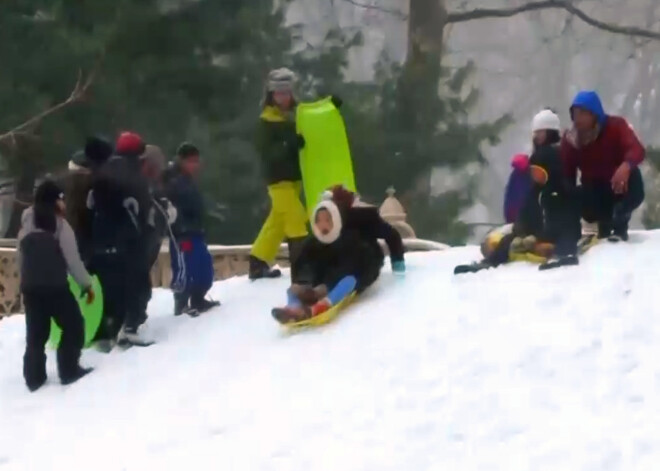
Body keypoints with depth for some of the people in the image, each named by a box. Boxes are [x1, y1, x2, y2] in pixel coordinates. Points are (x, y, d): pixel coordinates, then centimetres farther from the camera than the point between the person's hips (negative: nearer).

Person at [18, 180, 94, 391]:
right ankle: (69, 371, 5)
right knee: (73, 326, 8)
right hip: (55, 287, -6)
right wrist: (87, 284, 0)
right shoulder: (59, 225, -10)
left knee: (36, 334, 13)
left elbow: (21, 259, 14)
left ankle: (34, 378, 12)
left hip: (30, 287, 6)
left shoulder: (26, 227, 9)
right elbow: (73, 260, -10)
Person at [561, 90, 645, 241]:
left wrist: (626, 165, -57)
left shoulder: (615, 125, -17)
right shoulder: (570, 138, -7)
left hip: (620, 186, -3)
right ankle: (605, 222, 6)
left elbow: (637, 150, -34)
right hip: (595, 191, 3)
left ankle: (619, 227, -15)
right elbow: (567, 174, -6)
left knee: (633, 176, -37)